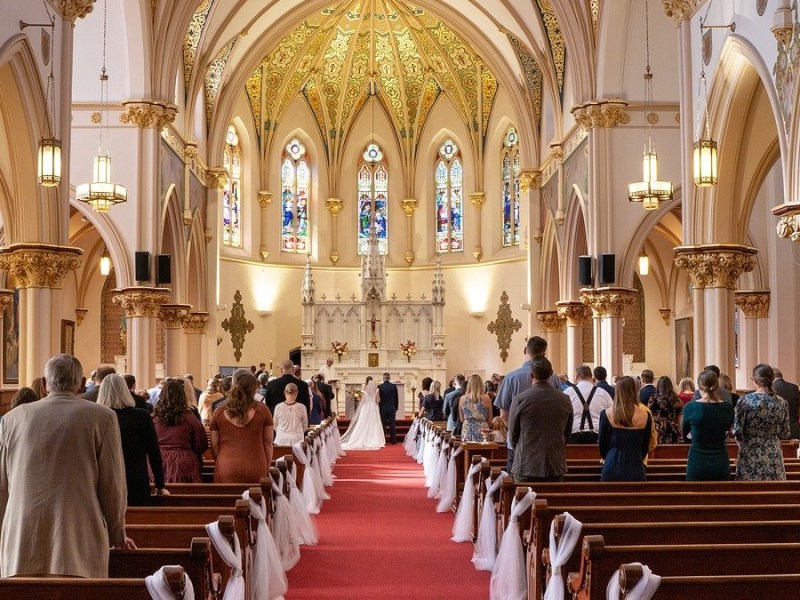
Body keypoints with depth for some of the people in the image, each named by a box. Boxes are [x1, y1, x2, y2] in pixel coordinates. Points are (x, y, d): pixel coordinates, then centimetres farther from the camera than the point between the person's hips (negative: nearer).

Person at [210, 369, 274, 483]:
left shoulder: (219, 413, 0)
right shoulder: (263, 411, -1)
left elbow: (214, 447, 7)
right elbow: (268, 443, 5)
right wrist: (266, 469, 15)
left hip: (226, 470, 1)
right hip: (256, 469, -1)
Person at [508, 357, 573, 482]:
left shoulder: (520, 399, -9)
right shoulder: (565, 400, 0)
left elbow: (513, 435, 2)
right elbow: (567, 435, 11)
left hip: (527, 467, -3)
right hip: (556, 467, 3)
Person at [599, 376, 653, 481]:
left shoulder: (606, 414, -5)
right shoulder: (645, 415, -1)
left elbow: (602, 445, 4)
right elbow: (645, 446, 9)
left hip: (612, 468, -1)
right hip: (636, 469, 1)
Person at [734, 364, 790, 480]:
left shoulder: (744, 401, -9)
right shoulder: (781, 403, -1)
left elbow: (737, 432, -8)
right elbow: (785, 434, 5)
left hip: (750, 457, -2)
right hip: (774, 457, 3)